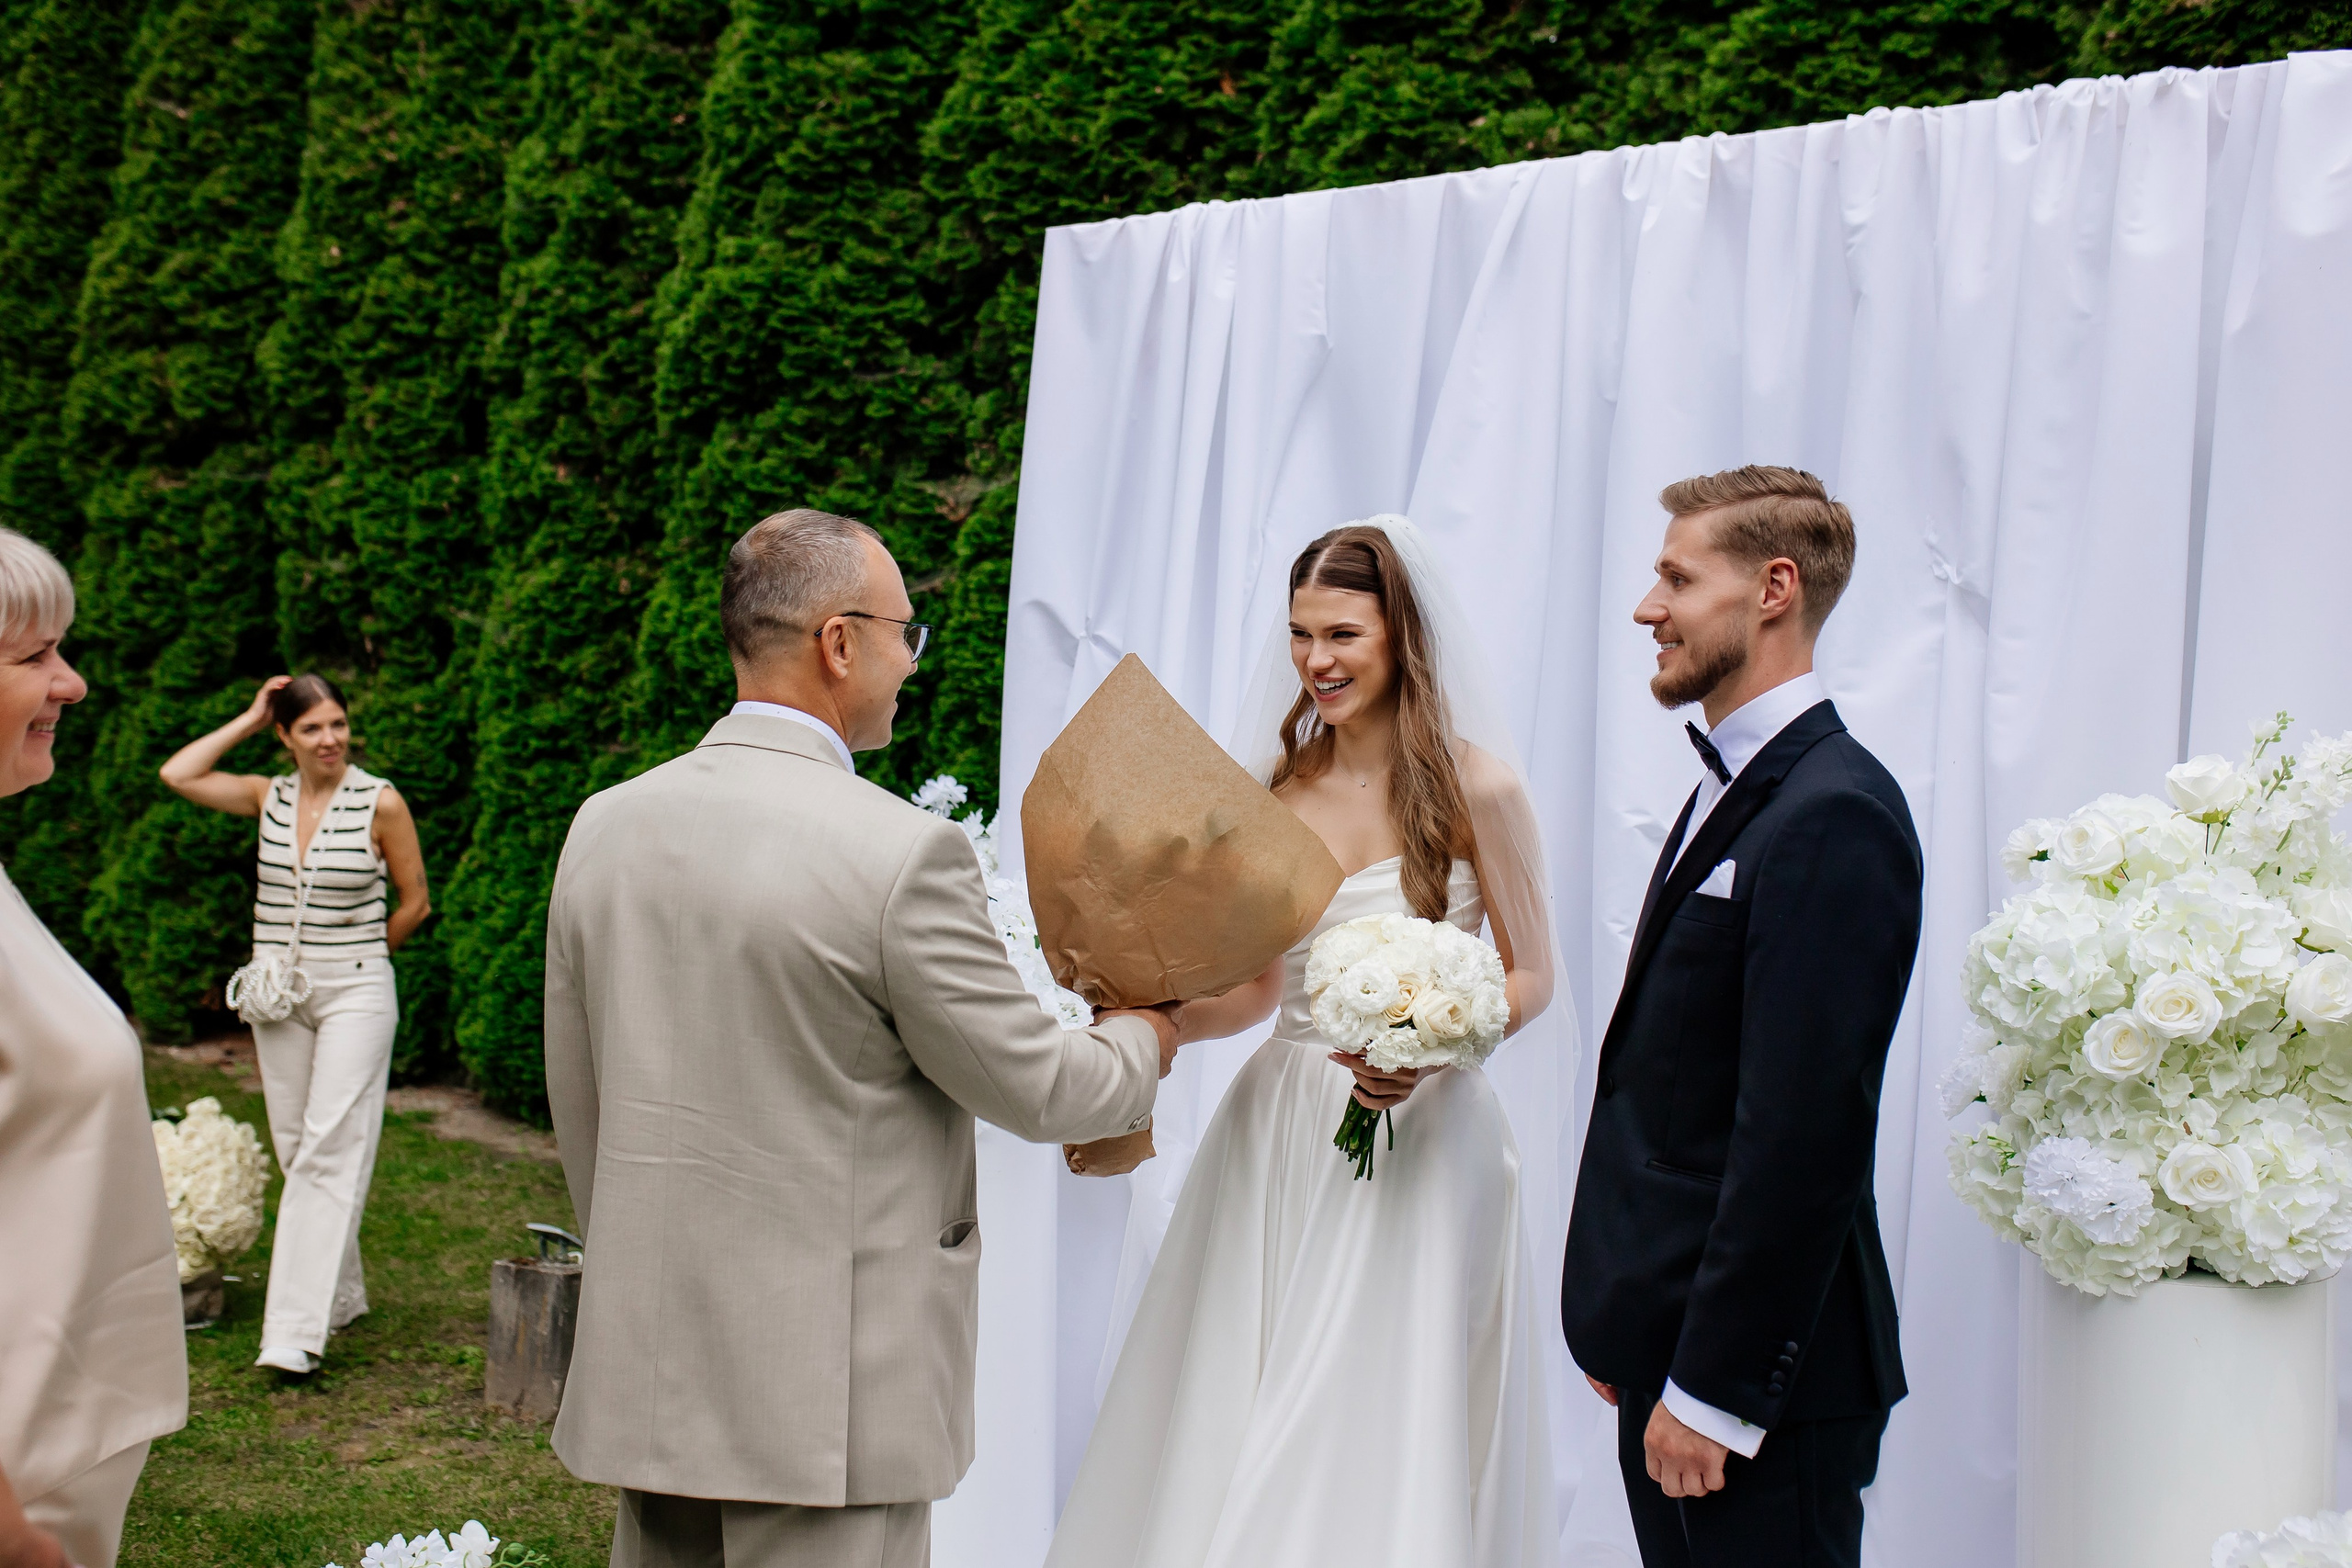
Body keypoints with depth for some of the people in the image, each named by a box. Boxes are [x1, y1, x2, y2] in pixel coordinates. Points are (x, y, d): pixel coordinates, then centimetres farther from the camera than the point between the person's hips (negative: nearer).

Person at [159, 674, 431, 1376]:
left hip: (354, 993, -5)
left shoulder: (380, 803, -6)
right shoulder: (269, 797, 5)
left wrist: (355, 955, 8)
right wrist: (248, 719, -1)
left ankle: (295, 1329, -15)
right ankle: (342, 1295, 22)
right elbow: (178, 774, -5)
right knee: (295, 1149, 8)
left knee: (330, 1150, -11)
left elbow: (415, 902, 2)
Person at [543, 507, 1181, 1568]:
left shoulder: (604, 827, 2)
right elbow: (1034, 1089, -7)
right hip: (825, 1400, -6)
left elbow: (577, 1106, 12)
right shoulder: (903, 852, -17)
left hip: (642, 1369, 6)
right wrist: (1156, 1032, 13)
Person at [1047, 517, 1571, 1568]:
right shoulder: (1276, 787, 6)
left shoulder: (1474, 784, -6)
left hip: (1420, 1138, -4)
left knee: (1381, 1437, 1)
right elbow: (1258, 987, 10)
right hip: (1279, 1134, 4)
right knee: (1235, 1439, 6)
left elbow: (1531, 977, 0)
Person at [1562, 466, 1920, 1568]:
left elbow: (1803, 1134, -23)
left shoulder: (1832, 816, -18)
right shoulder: (1734, 789, 13)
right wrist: (1626, 1330, 13)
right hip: (1671, 1334, 9)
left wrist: (1714, 1389, -20)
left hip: (1760, 1379, -9)